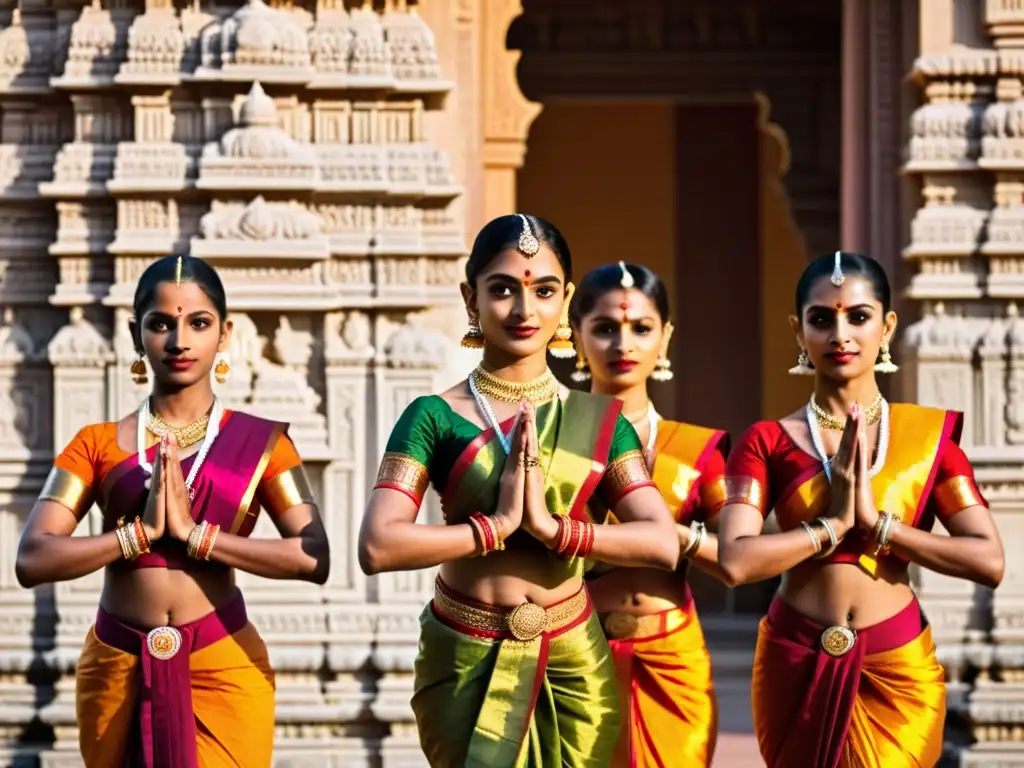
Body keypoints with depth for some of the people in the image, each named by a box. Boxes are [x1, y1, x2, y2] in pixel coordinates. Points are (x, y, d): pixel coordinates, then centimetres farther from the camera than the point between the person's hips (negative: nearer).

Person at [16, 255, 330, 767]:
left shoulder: (260, 442, 2)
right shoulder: (97, 444, 4)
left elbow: (314, 559, -11)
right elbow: (32, 561, -7)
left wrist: (195, 533, -16)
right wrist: (141, 532, -17)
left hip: (224, 668, -1)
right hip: (118, 670, 1)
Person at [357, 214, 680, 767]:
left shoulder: (598, 421, 2)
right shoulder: (435, 418, -6)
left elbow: (663, 544, -8)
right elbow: (377, 546, -17)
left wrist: (553, 528, -18)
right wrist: (495, 526, -20)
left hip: (573, 664, 2)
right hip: (467, 665, -2)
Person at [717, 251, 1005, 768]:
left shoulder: (929, 435, 1)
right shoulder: (768, 443, -2)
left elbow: (989, 561, -10)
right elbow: (736, 562, -16)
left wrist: (877, 522, -14)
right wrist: (834, 524, -14)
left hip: (898, 666, 0)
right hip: (798, 666, 0)